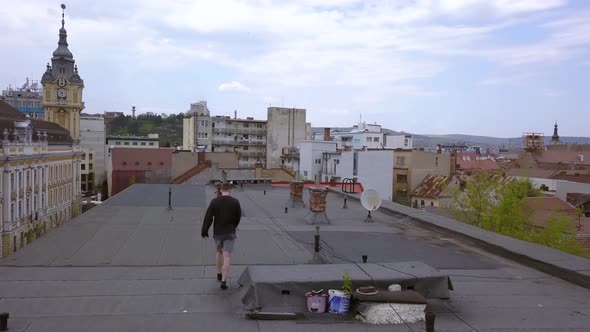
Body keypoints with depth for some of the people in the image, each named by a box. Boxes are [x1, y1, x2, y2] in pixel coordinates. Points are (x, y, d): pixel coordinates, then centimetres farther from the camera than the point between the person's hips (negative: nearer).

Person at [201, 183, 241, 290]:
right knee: (227, 257, -3)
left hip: (217, 232, 3)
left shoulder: (214, 201, -6)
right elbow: (238, 217, 2)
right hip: (230, 233, -2)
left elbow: (208, 217, -8)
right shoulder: (235, 202, -8)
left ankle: (219, 274, 37)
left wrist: (204, 231, 0)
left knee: (219, 251, 26)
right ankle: (224, 282, -9)